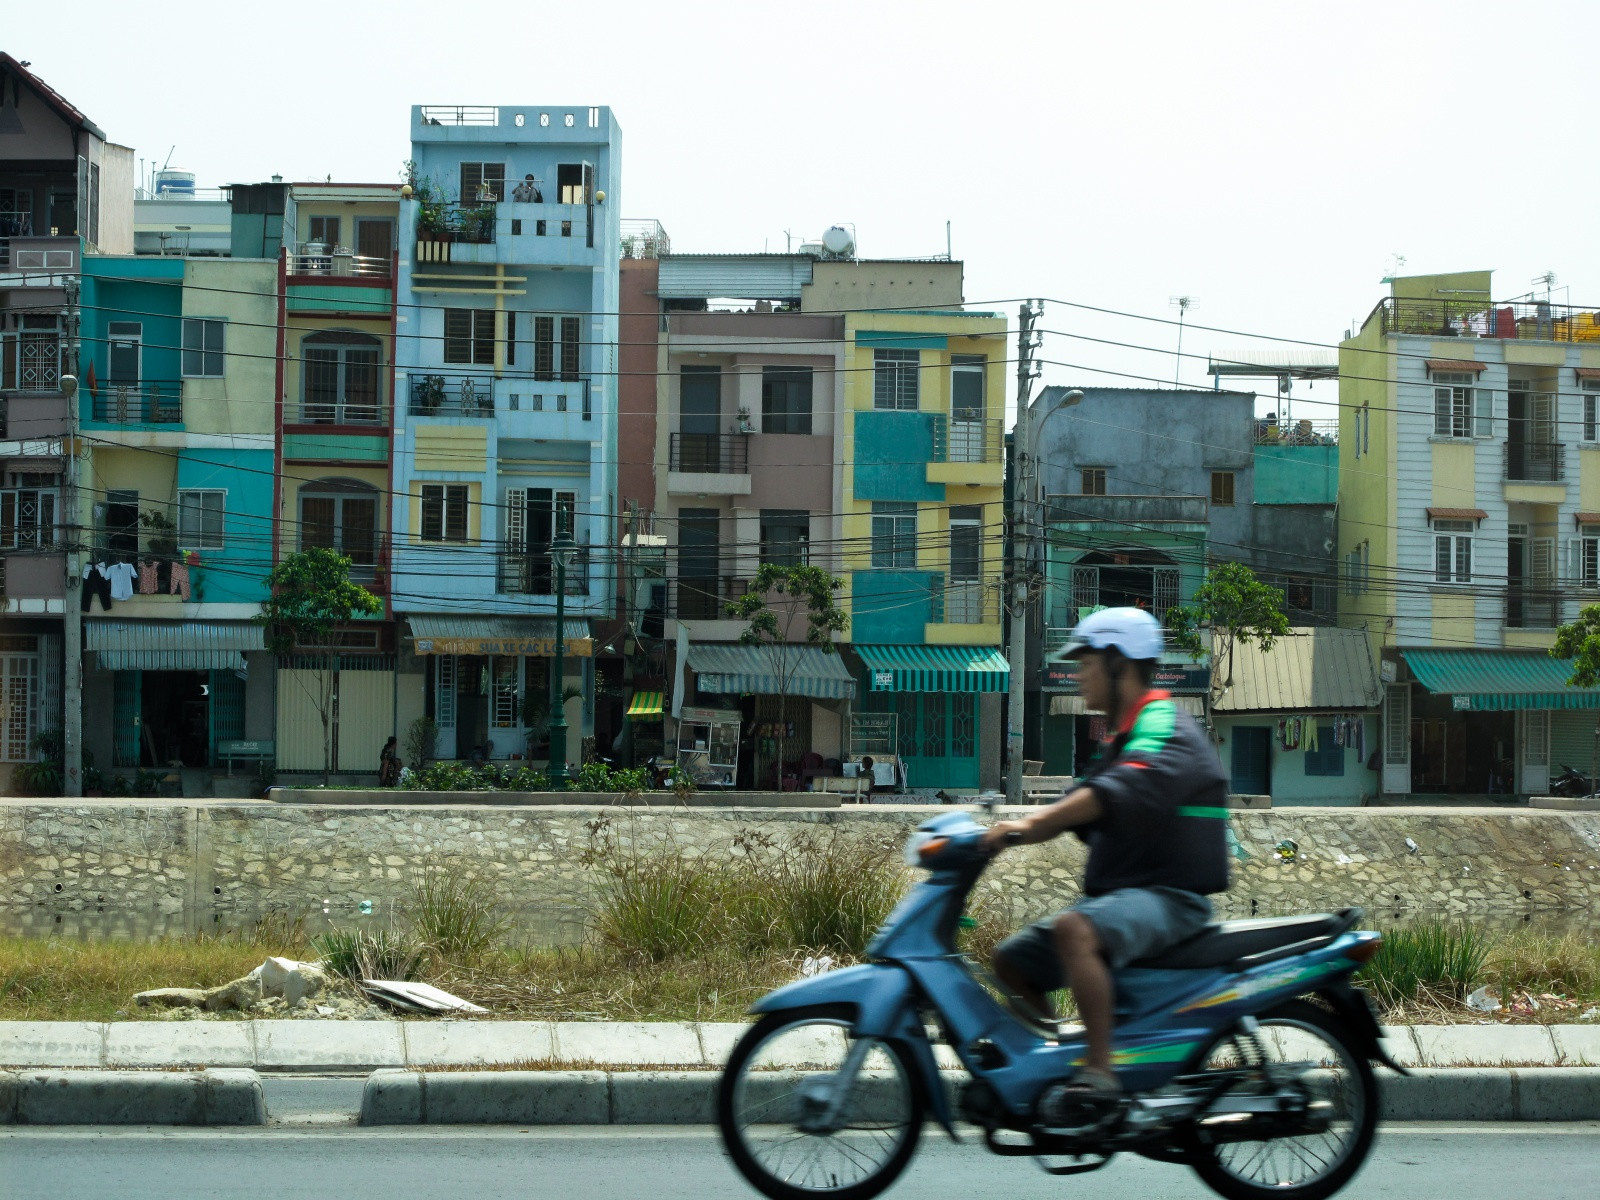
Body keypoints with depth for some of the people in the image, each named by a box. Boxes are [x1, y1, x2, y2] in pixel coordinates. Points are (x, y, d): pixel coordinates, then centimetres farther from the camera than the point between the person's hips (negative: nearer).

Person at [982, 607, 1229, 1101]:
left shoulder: (1167, 731, -12)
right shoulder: (1121, 740, 21)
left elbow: (1118, 792, -31)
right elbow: (1073, 809, 21)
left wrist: (1029, 823, -40)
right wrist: (1002, 832, 4)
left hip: (1169, 897, -10)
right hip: (1115, 892, 10)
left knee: (1074, 930, -37)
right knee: (1012, 960, 7)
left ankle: (1099, 1070, -38)